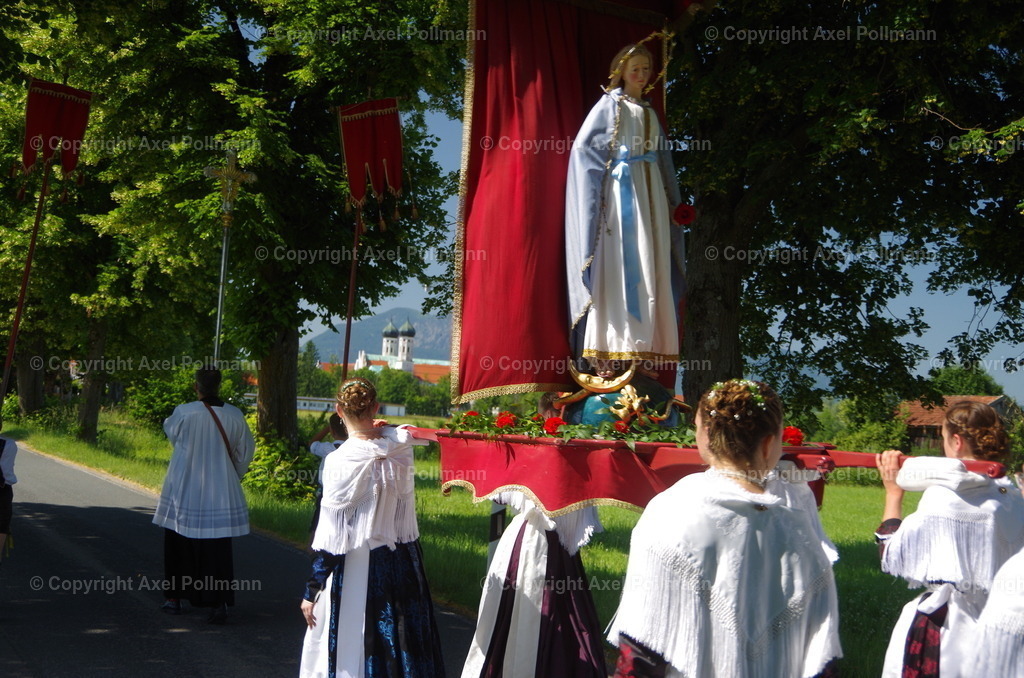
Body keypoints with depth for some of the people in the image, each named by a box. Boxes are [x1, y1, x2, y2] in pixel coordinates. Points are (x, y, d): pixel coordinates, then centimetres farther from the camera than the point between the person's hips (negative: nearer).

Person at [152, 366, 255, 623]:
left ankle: (174, 597, 24)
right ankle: (219, 602, -5)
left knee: (179, 546, 16)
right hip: (220, 493, 1)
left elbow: (169, 429, 7)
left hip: (184, 491, -1)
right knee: (217, 549, 4)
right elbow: (246, 450, 7)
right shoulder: (234, 415, -5)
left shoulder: (184, 413, -15)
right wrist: (234, 476, 22)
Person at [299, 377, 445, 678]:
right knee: (401, 646, 16)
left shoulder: (340, 461, -17)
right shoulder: (401, 444, -6)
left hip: (354, 570, -5)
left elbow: (331, 536, -15)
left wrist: (311, 592, -8)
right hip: (402, 563, 5)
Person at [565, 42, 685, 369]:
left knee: (652, 263, 0)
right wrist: (610, 169, -10)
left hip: (651, 191, 6)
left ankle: (648, 346, -1)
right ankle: (621, 340, -16)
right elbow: (583, 146, -4)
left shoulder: (649, 112, 23)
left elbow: (663, 159, 22)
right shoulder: (610, 104, 5)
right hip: (621, 187, -6)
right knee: (624, 259, -13)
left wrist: (674, 203, 16)